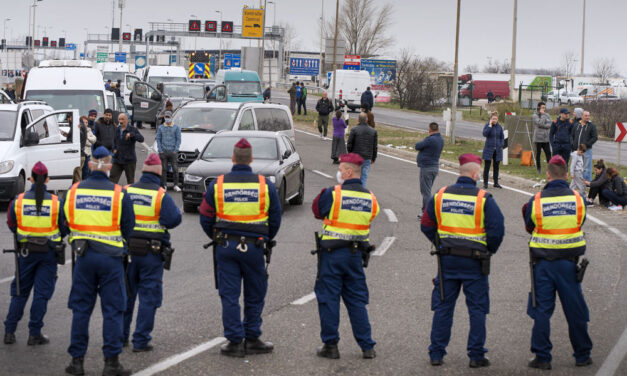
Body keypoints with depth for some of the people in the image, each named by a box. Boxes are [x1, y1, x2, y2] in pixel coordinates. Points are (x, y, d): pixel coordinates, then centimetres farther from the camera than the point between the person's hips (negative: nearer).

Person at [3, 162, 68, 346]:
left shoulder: (18, 201, -6)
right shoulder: (56, 202, -8)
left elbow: (12, 226, 7)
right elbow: (64, 227, 1)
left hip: (26, 252, 1)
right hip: (49, 252, -1)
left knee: (19, 292, 13)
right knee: (42, 293, 5)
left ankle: (9, 331, 11)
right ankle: (34, 334, 6)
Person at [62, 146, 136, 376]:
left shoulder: (73, 191, -1)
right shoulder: (119, 194, -9)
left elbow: (64, 221, 10)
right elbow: (128, 228, -1)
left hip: (83, 256, 3)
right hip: (111, 257, -3)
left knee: (81, 308, 11)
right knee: (113, 310, 4)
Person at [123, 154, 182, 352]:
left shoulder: (125, 192, 0)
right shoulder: (161, 196, -12)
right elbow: (174, 219, -15)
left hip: (127, 251, 4)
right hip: (151, 253, -4)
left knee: (125, 294, 17)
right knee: (148, 297, 3)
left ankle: (120, 336, 24)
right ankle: (141, 341, 2)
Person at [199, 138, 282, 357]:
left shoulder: (217, 184, -2)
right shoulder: (265, 185, -3)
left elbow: (206, 218, 4)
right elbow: (275, 218, 5)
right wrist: (266, 240, 21)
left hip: (225, 247, 0)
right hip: (254, 247, 0)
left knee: (229, 296, 6)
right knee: (254, 295, 12)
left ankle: (235, 341, 6)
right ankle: (252, 339, 15)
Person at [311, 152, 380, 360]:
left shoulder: (333, 194, -13)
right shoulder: (370, 198, 1)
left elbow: (317, 211, 1)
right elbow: (371, 217, 10)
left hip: (332, 254, -4)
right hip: (356, 254, 5)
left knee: (328, 299, 6)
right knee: (357, 300, 12)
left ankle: (330, 345, 8)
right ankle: (367, 347, 11)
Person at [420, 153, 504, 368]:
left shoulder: (440, 196, 1)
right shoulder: (484, 199, -10)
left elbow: (426, 226, 8)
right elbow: (497, 229, -12)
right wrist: (489, 250, 4)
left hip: (447, 260, 3)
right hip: (474, 262, -3)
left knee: (443, 307, 11)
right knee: (477, 309, 7)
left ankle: (436, 354, 12)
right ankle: (476, 356, 7)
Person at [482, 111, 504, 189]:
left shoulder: (499, 127, 7)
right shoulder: (487, 126, -3)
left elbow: (502, 138, 14)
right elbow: (485, 134, -20)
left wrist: (501, 145, 1)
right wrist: (490, 125, -18)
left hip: (497, 150, 4)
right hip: (489, 149, -4)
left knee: (496, 166, 9)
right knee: (487, 166, -1)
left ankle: (496, 183, 17)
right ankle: (485, 183, 6)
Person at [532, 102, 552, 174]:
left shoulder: (547, 115, 11)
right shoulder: (535, 116, -3)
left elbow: (550, 124, 0)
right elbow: (540, 123, -17)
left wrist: (543, 126, -13)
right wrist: (542, 115, -11)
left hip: (546, 138, 4)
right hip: (538, 138, -4)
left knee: (548, 153, -1)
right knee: (538, 153, 3)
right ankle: (539, 169, 10)